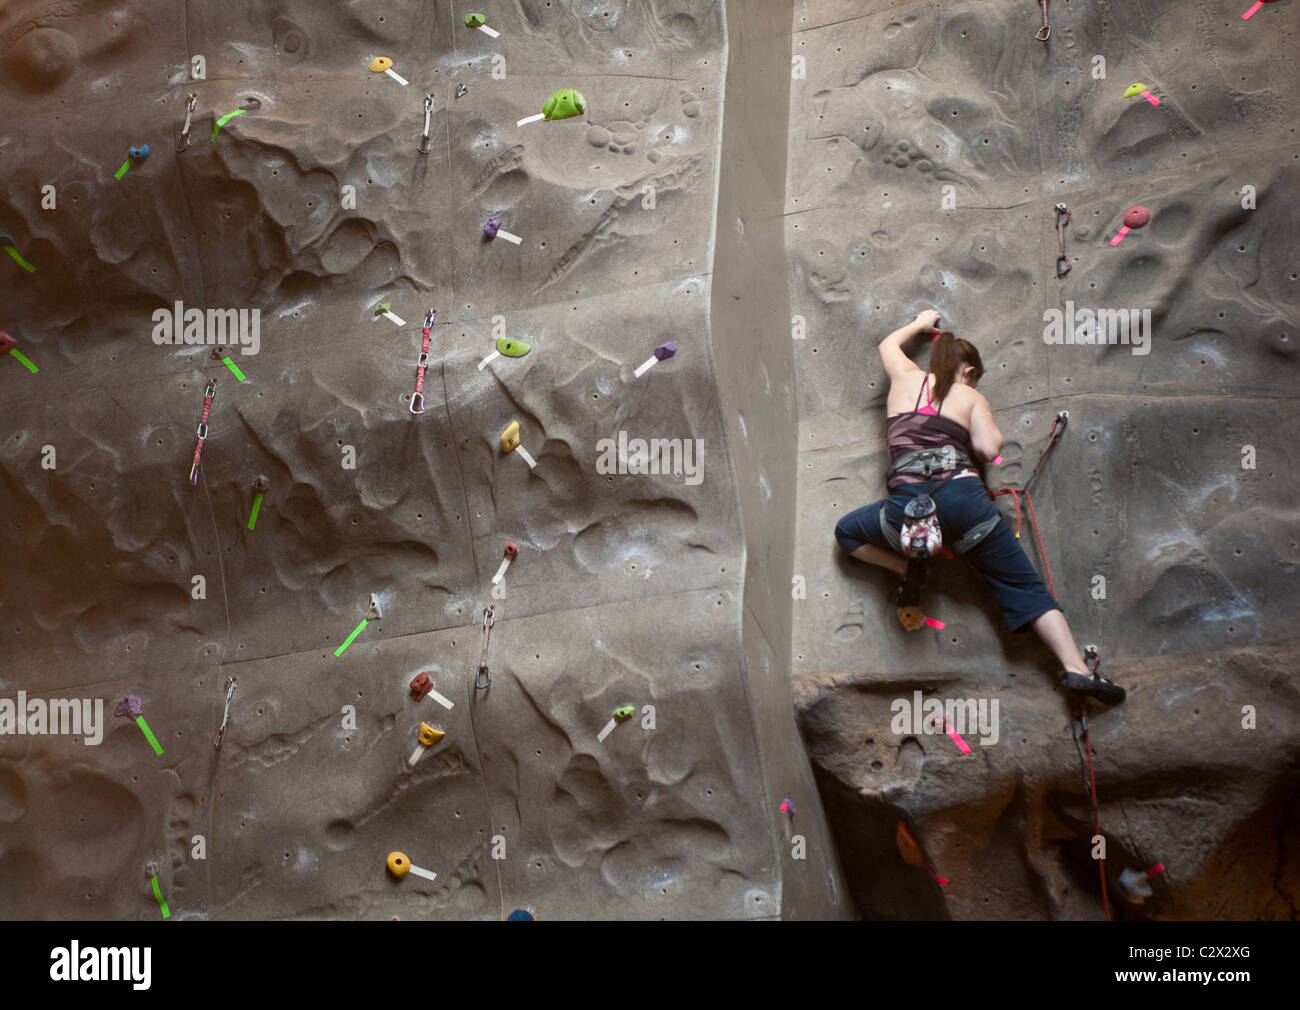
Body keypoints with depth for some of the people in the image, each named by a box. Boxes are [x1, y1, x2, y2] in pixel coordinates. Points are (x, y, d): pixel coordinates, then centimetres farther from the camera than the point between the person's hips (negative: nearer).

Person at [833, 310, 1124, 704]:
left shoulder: (906, 377, 19)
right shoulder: (971, 397, 13)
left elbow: (888, 344, 41)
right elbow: (988, 449, -1)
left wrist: (919, 324, 57)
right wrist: (993, 432, 22)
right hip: (962, 498, 0)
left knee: (847, 531, 29)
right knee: (1025, 586, 6)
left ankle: (908, 569, 9)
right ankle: (1076, 668, -6)